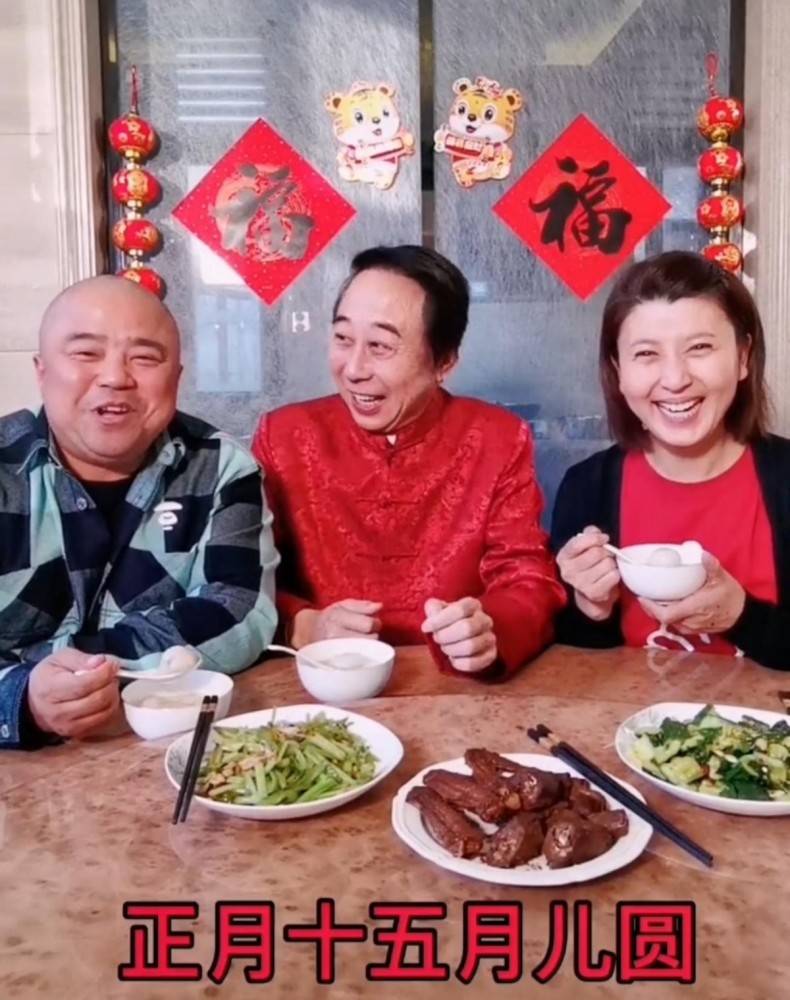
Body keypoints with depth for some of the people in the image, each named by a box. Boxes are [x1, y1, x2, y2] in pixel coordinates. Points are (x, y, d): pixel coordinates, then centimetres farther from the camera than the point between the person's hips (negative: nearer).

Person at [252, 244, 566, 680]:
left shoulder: (500, 442, -2)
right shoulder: (282, 436, 0)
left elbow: (529, 582, -5)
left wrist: (490, 631, -25)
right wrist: (302, 626, -19)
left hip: (454, 690, -1)